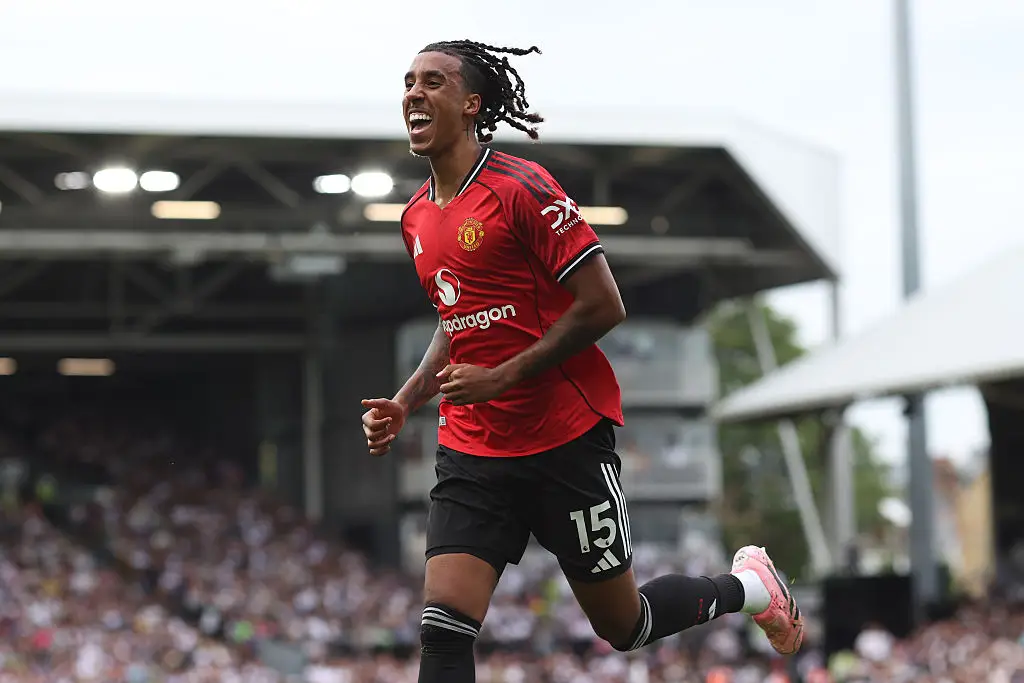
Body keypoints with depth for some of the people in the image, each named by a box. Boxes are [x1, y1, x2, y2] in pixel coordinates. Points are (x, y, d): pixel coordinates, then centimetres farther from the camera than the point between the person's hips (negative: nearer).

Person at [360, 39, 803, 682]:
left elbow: (603, 306, -16)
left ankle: (748, 586, 36)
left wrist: (500, 378, -18)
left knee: (624, 625, 8)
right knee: (443, 626, -12)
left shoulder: (522, 188, -13)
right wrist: (404, 402, 9)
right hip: (470, 450, 6)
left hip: (566, 441, -6)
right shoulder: (416, 218, 10)